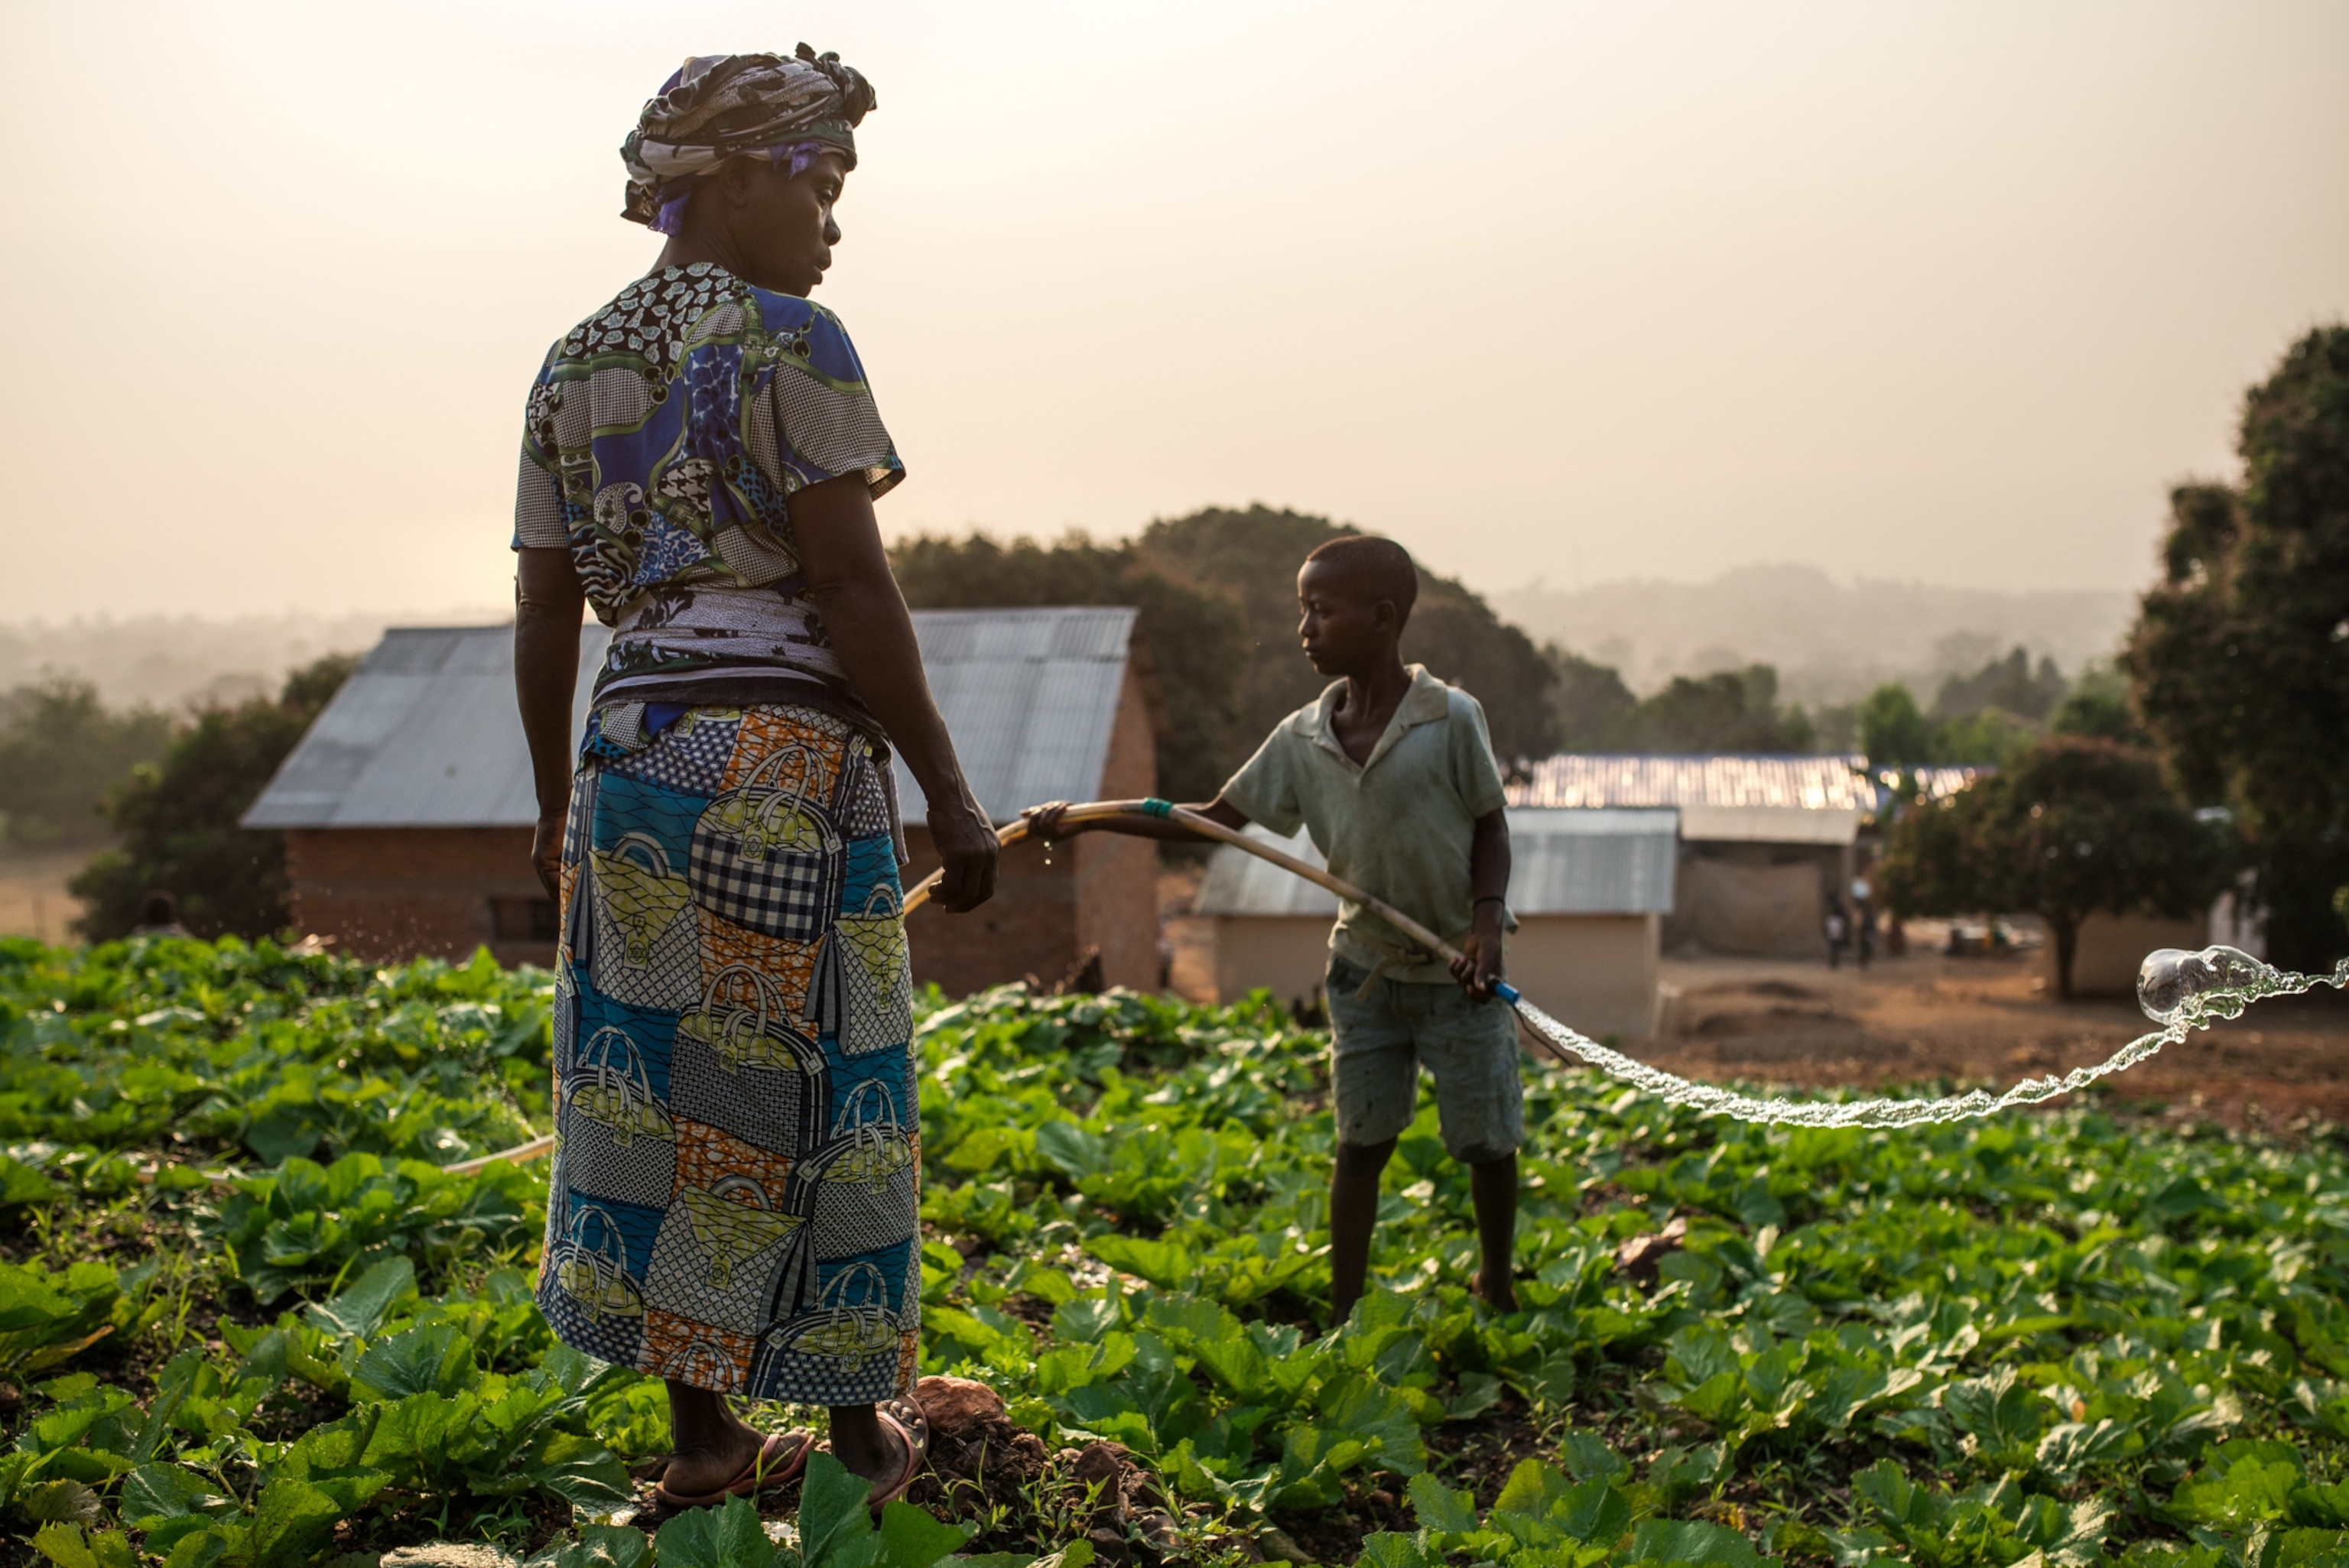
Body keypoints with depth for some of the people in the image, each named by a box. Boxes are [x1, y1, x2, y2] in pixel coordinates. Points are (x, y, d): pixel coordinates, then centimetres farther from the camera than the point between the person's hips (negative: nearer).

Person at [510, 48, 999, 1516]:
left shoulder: (572, 365, 12)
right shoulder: (791, 341, -9)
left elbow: (542, 614, 13)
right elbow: (852, 590, -14)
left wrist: (557, 799, 23)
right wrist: (949, 790, -9)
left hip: (633, 748, 7)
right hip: (792, 760, -7)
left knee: (662, 1089, 10)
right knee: (807, 1095, 3)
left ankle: (702, 1430, 18)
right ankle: (862, 1431, 16)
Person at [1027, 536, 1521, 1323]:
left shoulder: (1452, 719, -17)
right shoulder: (1302, 739, -5)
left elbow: (1491, 826, -6)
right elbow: (1216, 817, 0)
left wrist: (1486, 920, -20)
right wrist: (1089, 819, -6)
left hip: (1458, 972, -3)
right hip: (1366, 969, 3)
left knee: (1488, 1142, 7)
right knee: (1361, 1141, 6)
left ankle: (1497, 1285, 32)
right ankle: (1344, 1315, 15)